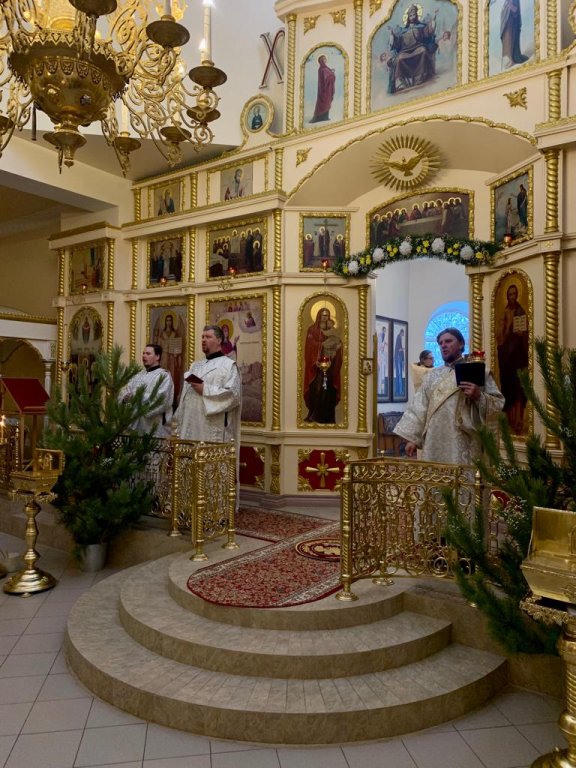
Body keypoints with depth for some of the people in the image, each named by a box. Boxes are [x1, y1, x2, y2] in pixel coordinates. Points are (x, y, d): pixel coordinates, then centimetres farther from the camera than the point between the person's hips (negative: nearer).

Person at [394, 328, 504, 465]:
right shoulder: (432, 376, 15)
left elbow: (498, 403, 1)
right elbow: (419, 407, 10)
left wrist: (479, 396, -17)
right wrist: (412, 437, 3)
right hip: (434, 444, 4)